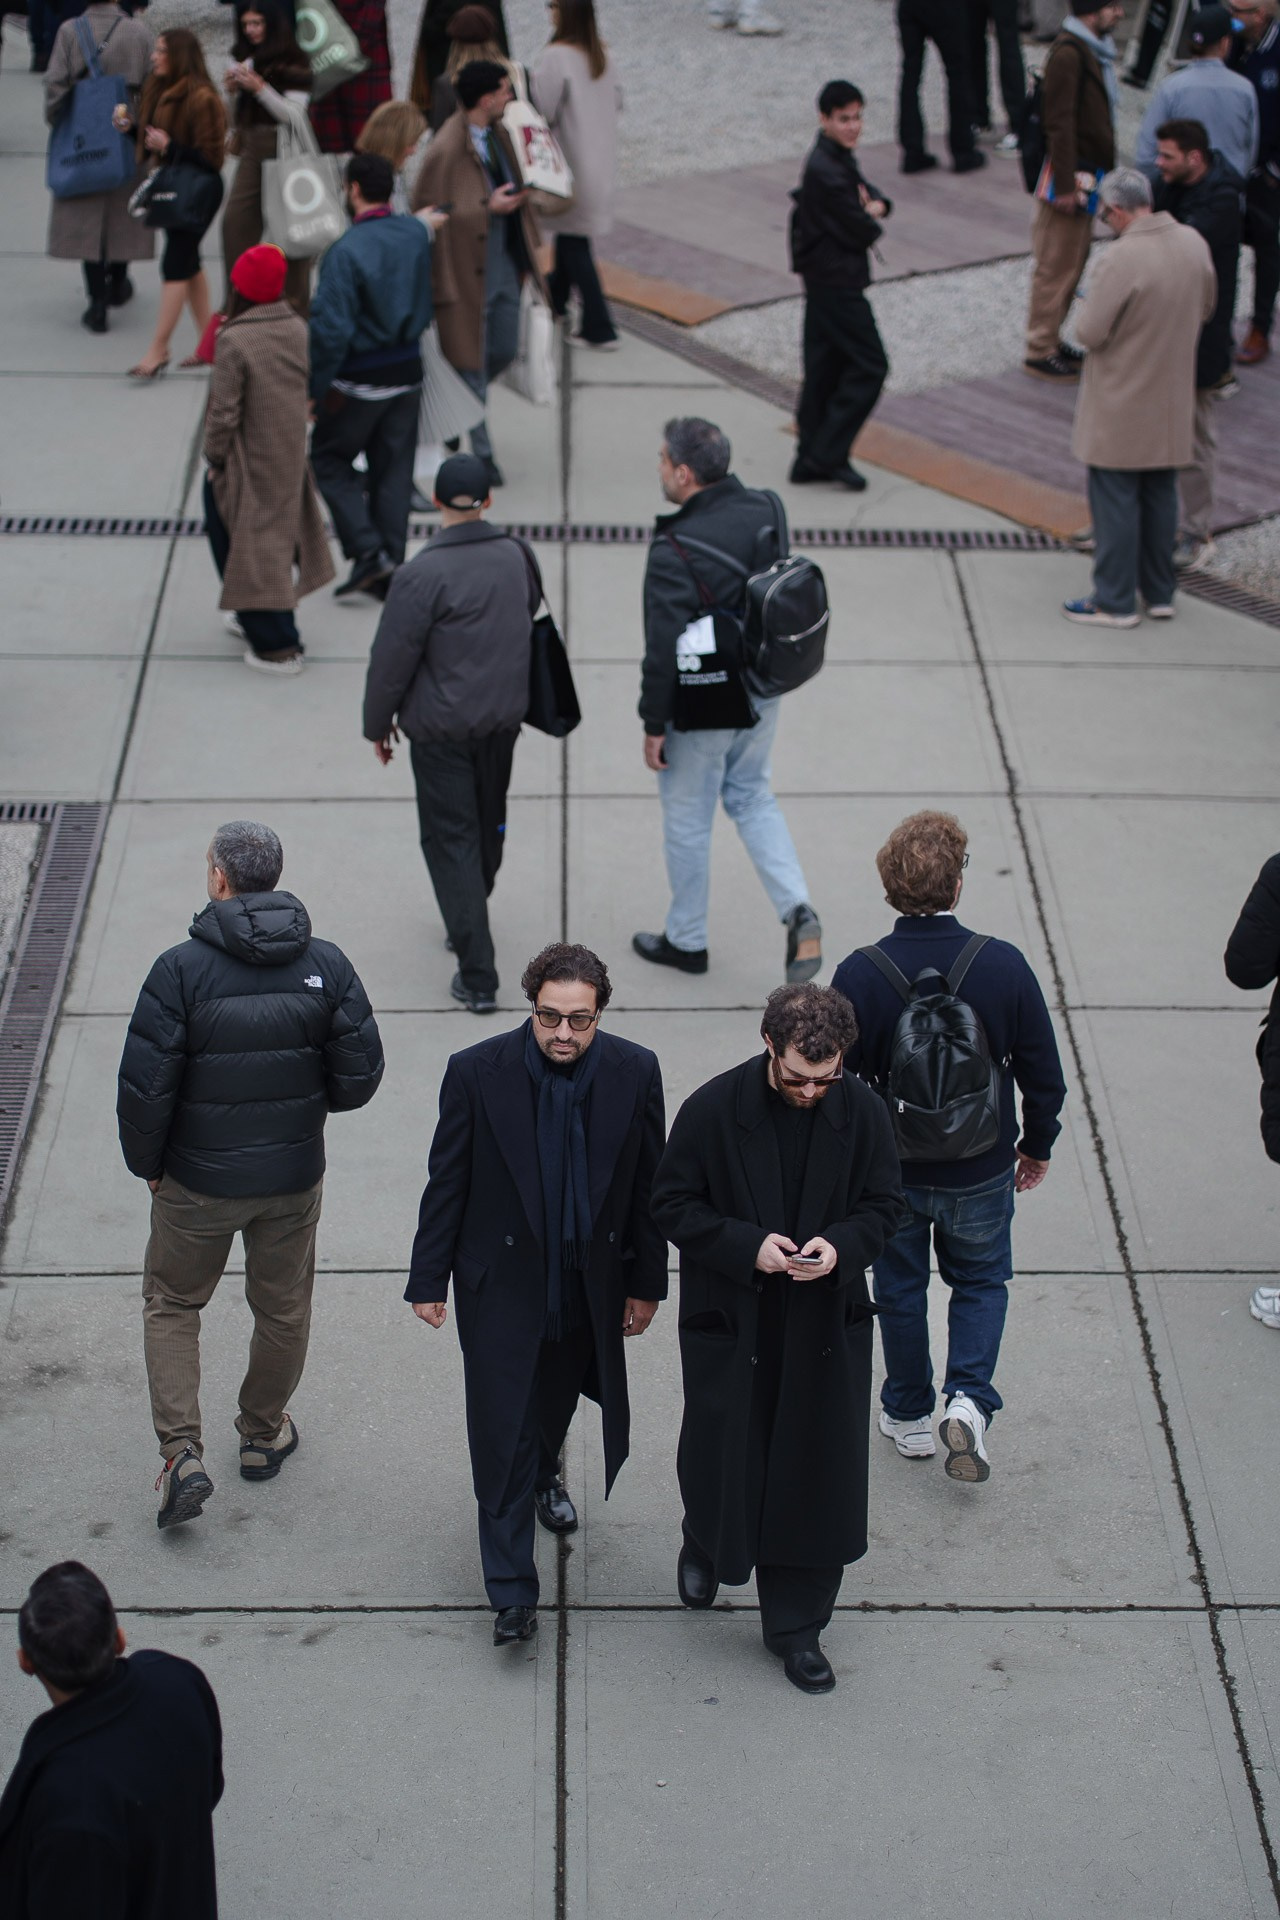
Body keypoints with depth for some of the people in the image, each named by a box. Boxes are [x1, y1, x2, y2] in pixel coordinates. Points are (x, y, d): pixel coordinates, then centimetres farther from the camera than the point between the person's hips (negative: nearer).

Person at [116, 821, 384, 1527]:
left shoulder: (181, 969, -19)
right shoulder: (326, 965, -9)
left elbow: (145, 1085, -16)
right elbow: (360, 1075, -6)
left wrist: (147, 1164, 0)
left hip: (199, 1179, -2)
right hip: (294, 1177, 3)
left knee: (171, 1304, 17)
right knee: (283, 1309, 21)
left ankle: (182, 1454, 6)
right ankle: (263, 1436, 39)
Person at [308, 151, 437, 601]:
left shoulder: (346, 251, -22)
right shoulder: (417, 234, -3)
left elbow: (331, 329, -22)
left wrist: (316, 388, -14)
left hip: (360, 380, -6)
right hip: (408, 372, 6)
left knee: (329, 459, 12)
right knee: (395, 469, 14)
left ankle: (368, 550, 0)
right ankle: (390, 563, 18)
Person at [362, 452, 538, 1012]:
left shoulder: (422, 575, -22)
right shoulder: (517, 557, -4)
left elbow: (392, 657, -16)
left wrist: (378, 723, 0)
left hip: (441, 729, -6)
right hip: (503, 719, 6)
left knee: (450, 839, 1)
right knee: (489, 823, 23)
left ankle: (477, 974, -1)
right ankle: (469, 920, 46)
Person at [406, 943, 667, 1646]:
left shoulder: (634, 1072, -10)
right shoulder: (476, 1073, -16)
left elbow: (649, 1186, 0)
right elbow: (447, 1183, -7)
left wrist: (646, 1283, 3)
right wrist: (429, 1279, -3)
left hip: (589, 1286, 3)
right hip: (500, 1285, -3)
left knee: (555, 1403, 24)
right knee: (502, 1432, -2)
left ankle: (543, 1476, 58)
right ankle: (512, 1593, 7)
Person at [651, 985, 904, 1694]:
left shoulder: (862, 1111, -8)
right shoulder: (713, 1109, -14)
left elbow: (884, 1204, 3)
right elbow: (673, 1204, -8)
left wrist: (841, 1244, -18)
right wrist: (747, 1245, -22)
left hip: (827, 1326, 2)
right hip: (729, 1323, -1)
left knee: (819, 1473, 6)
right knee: (721, 1454, 13)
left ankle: (795, 1625, 22)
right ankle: (706, 1546, 49)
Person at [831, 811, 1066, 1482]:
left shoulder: (859, 974, -20)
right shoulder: (1003, 965, -18)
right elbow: (1043, 1074, -7)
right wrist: (1035, 1147, 10)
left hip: (890, 1169, 0)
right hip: (981, 1169, 0)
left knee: (900, 1289, 21)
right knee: (980, 1282, 22)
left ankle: (909, 1416, 35)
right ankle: (969, 1398, 4)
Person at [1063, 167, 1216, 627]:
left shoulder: (1120, 260, -25)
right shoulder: (1194, 243, -3)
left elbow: (1089, 334, -21)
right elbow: (1205, 308, 11)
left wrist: (1092, 300, -2)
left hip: (1121, 408, -6)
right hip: (1173, 402, 7)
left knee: (1115, 499, 4)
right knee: (1161, 494, 17)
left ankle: (1115, 602, 10)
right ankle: (1160, 593, 26)